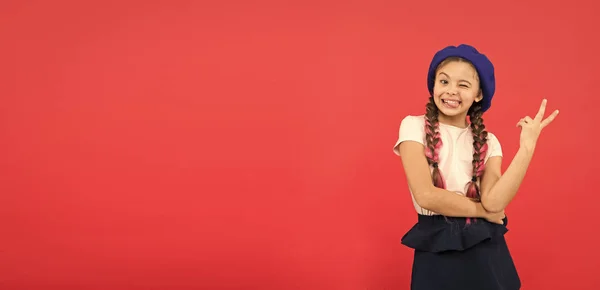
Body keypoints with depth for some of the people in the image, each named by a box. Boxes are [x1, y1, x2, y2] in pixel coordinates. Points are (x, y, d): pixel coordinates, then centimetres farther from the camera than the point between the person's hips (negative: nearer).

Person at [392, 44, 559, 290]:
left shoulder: (488, 142, 5)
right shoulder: (414, 126, -3)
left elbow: (494, 202, -13)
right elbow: (426, 195, -15)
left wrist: (527, 146, -15)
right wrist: (483, 211, -7)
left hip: (486, 250, 3)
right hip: (435, 251, -2)